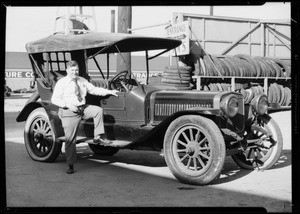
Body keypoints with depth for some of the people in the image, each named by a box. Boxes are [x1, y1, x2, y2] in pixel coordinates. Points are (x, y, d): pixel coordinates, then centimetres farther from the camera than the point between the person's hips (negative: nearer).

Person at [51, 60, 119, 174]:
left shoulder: (82, 81, 11)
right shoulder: (61, 83, -4)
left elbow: (94, 89, 12)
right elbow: (54, 99, -8)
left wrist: (109, 92, 2)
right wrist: (68, 105, -21)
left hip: (83, 108, 5)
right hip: (69, 112, -4)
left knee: (98, 110, -20)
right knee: (70, 139, -4)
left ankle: (98, 137, -11)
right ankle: (70, 165, 8)